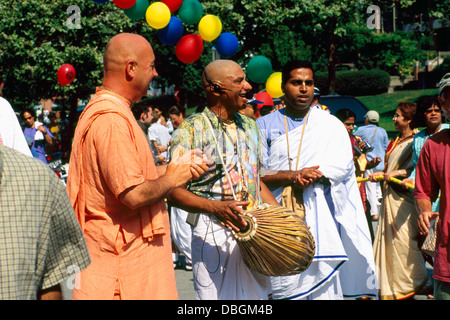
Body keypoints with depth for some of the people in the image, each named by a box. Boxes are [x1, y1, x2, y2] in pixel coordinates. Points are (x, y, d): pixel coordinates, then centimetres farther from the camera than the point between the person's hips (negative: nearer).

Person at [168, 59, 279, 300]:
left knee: (257, 294, 10)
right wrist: (217, 207, -26)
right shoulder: (191, 130, -7)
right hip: (214, 233, -6)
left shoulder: (249, 126, 14)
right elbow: (173, 191, -13)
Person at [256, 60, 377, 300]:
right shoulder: (265, 125, 10)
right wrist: (291, 176, -16)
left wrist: (309, 177, -17)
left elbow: (343, 164, -3)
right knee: (281, 286, -2)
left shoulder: (331, 125, 11)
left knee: (322, 286, -6)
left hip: (319, 221, 0)